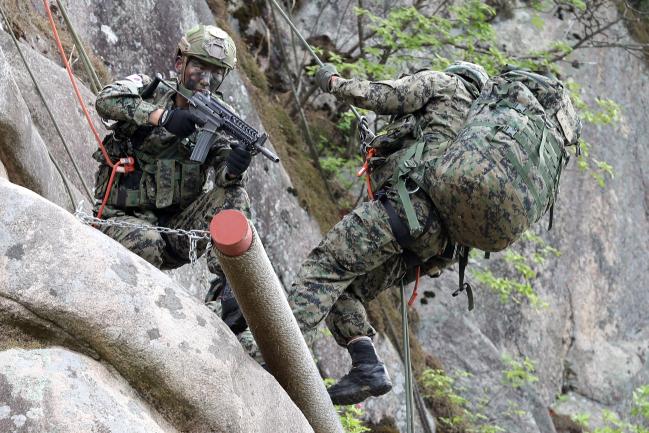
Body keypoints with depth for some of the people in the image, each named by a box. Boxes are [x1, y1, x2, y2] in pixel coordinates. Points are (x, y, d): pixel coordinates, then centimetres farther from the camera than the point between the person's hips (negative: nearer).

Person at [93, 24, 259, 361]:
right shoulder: (149, 90, -2)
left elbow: (220, 169, -13)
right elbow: (107, 100, -24)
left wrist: (232, 168, -39)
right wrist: (163, 115, -36)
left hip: (178, 226, 4)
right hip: (125, 217, -4)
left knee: (234, 196, -19)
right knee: (145, 242, -37)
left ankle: (229, 307, -26)